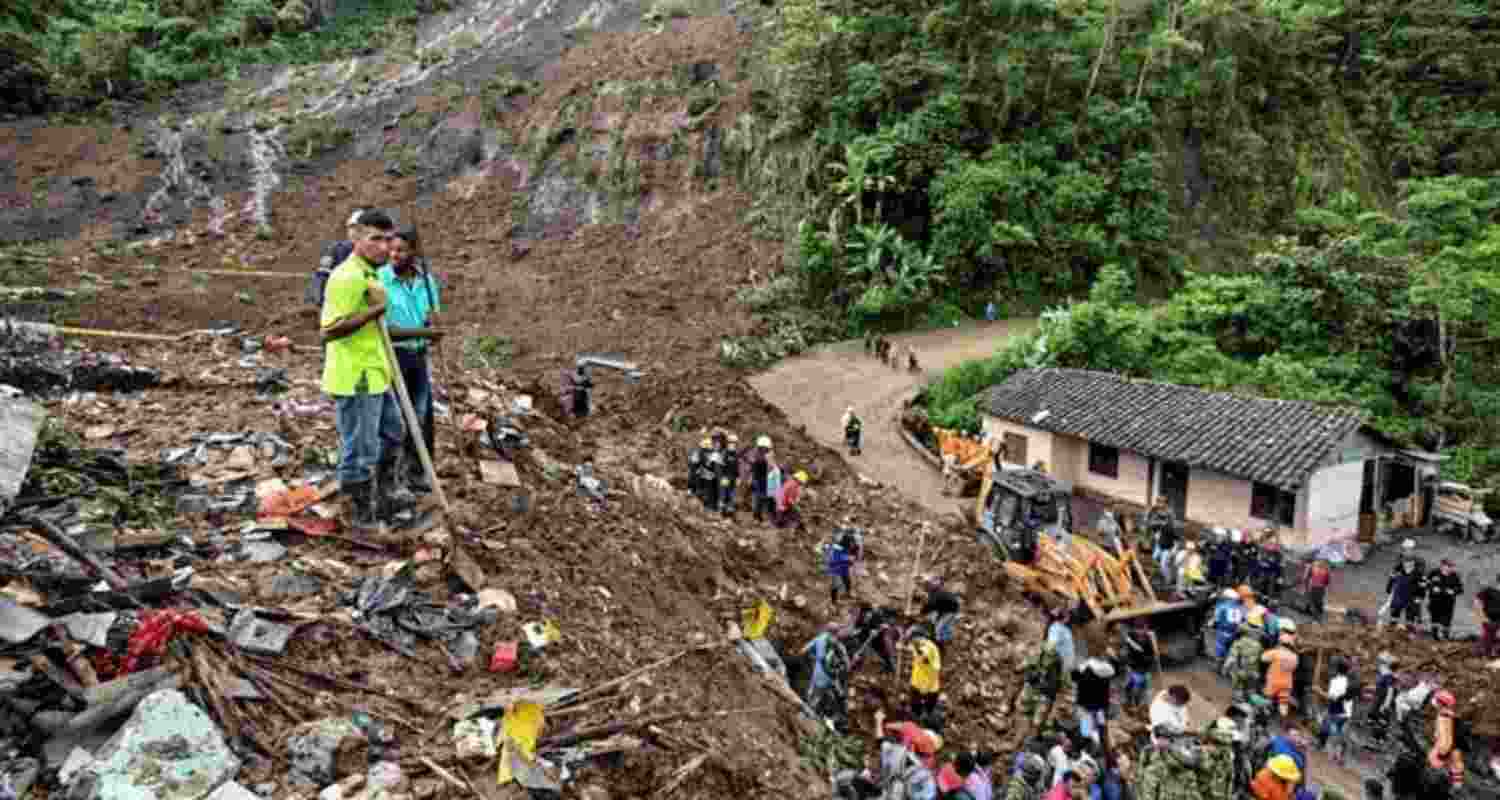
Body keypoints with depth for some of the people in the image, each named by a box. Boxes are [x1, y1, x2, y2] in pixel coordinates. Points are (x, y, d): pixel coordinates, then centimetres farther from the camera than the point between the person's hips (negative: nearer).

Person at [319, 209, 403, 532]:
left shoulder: (369, 274, 12)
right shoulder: (347, 277, -20)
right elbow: (330, 331, -26)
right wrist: (373, 311, -28)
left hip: (375, 375, 10)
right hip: (354, 379, -10)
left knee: (391, 435, 24)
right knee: (359, 449, 2)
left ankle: (379, 493, 40)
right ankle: (362, 513, 15)